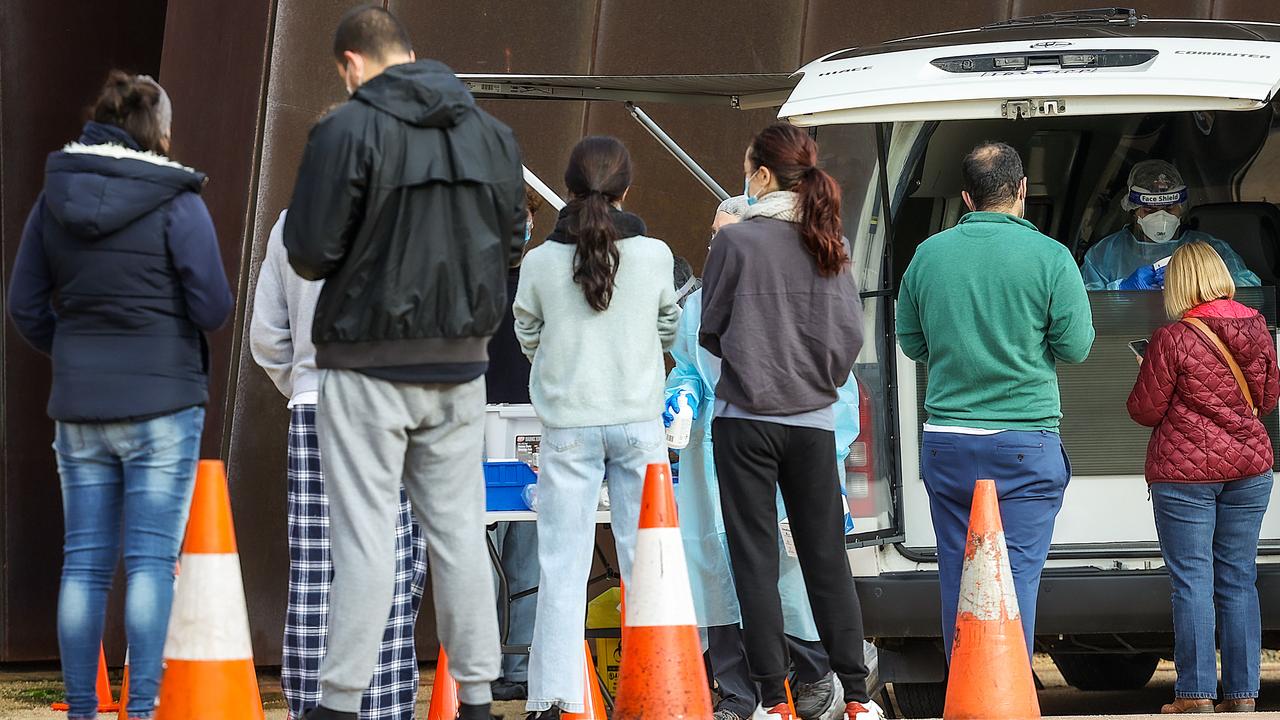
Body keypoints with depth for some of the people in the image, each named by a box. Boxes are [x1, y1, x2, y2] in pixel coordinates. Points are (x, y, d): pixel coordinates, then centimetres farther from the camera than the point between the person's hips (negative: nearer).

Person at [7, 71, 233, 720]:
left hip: (79, 406, 4)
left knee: (85, 562, 7)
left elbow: (26, 307, 8)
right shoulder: (176, 203, -10)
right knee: (152, 560, -2)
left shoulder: (54, 199, 4)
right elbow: (213, 308, -10)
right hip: (162, 400, -4)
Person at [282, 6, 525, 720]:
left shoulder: (349, 130, -12)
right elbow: (513, 240, 12)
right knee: (460, 532, 10)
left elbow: (312, 251, -13)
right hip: (459, 365, 5)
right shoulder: (492, 133, 5)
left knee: (365, 539, -3)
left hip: (368, 361, -5)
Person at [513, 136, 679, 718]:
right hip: (638, 420, 0)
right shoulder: (655, 255, -4)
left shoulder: (541, 261, -5)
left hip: (568, 424, 0)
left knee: (562, 565, 2)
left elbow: (528, 337, 8)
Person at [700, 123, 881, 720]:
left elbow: (710, 329, -1)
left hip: (746, 419, -4)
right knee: (826, 558, 9)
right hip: (813, 421, 4)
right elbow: (851, 333, 4)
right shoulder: (830, 246, 2)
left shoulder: (736, 240, -9)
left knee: (756, 560, 2)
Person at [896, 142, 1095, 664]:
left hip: (945, 444, 3)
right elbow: (1076, 346, -4)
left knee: (957, 579, 8)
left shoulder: (928, 255, 3)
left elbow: (910, 342, 12)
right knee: (1016, 577, -2)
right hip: (1025, 444, -3)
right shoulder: (1049, 256, -7)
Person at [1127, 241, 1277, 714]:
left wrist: (1147, 378, 11)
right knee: (1238, 580, 9)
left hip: (1186, 471, -5)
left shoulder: (1173, 340, -14)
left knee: (1192, 582, -1)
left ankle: (1196, 694, -2)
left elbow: (1144, 411, -8)